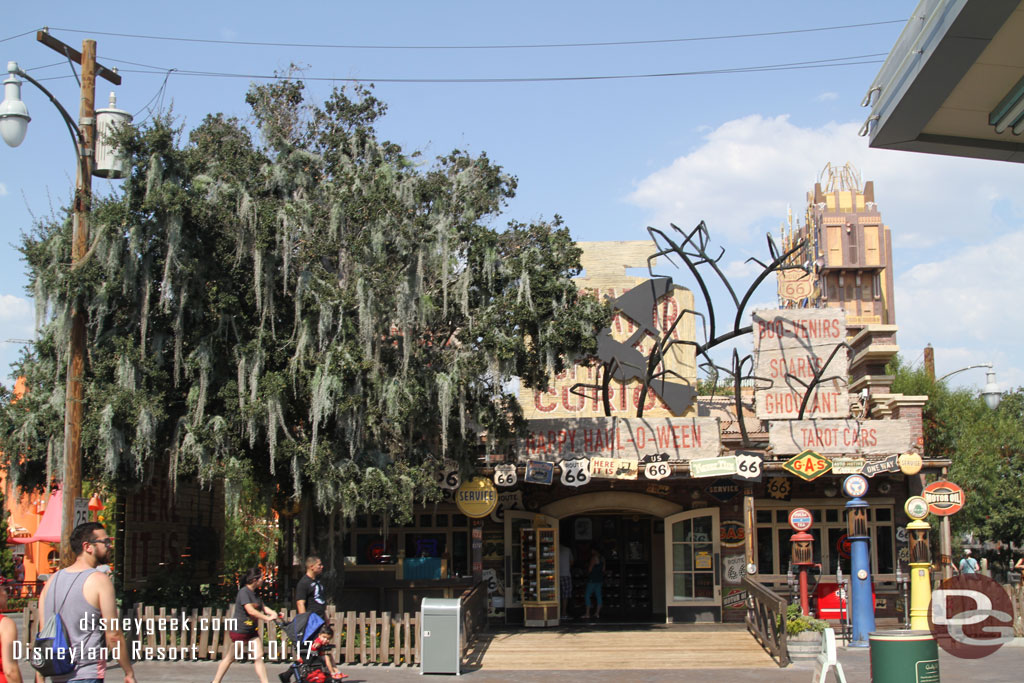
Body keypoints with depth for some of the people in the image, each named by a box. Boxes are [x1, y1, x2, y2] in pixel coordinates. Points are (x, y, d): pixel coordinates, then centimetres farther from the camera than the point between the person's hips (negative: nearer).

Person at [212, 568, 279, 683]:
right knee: (229, 658, 3)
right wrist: (267, 618, -24)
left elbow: (262, 607, 8)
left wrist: (272, 613, -11)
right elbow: (250, 610, -25)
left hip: (252, 631, 8)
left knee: (259, 657, -3)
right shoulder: (243, 592, -17)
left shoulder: (254, 592, 9)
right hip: (239, 630, -8)